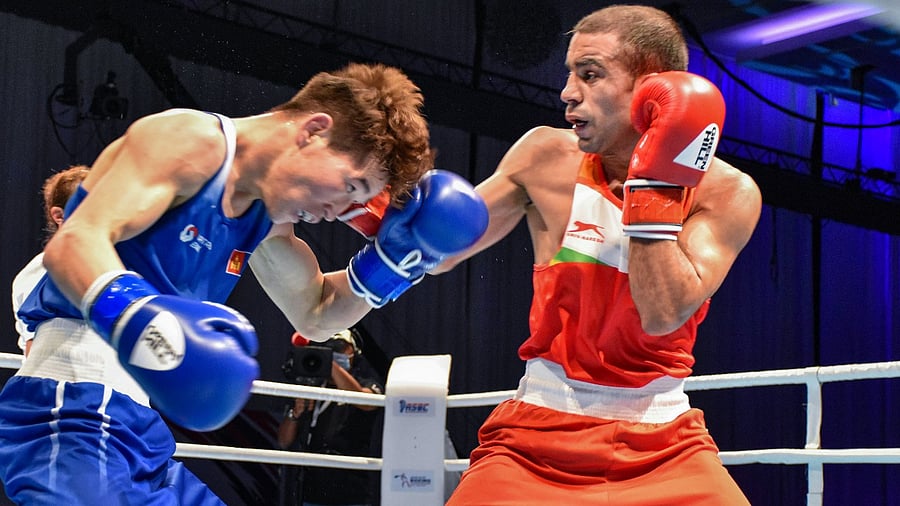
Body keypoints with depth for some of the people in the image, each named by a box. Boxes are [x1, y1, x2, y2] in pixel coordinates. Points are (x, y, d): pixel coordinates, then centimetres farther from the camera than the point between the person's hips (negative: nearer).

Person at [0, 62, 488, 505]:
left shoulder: (266, 217, 18)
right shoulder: (192, 140, -10)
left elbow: (314, 313, 32)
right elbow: (73, 243, -23)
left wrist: (396, 254, 14)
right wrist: (136, 318, -43)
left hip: (138, 430, 10)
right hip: (74, 403, -10)